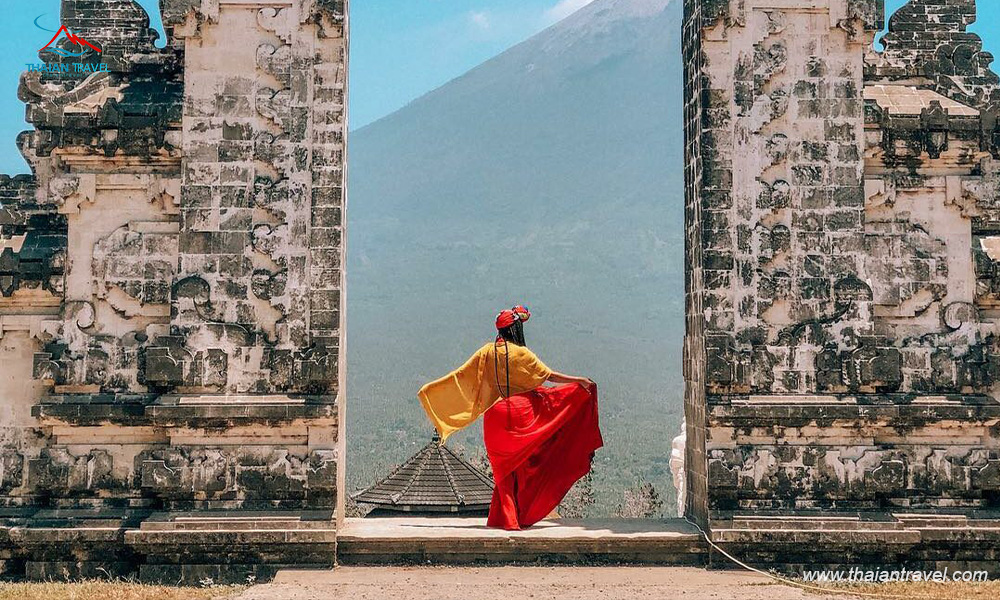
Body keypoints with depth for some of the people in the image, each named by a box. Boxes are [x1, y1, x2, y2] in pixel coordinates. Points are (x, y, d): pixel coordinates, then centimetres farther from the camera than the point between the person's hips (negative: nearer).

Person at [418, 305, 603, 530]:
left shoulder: (486, 352, 3)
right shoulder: (521, 353, -9)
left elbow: (460, 374, 6)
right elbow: (549, 376, -8)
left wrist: (430, 389, 16)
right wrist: (579, 380, 0)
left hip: (497, 416, 4)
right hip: (522, 413, -4)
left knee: (505, 467, 10)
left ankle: (505, 517, 11)